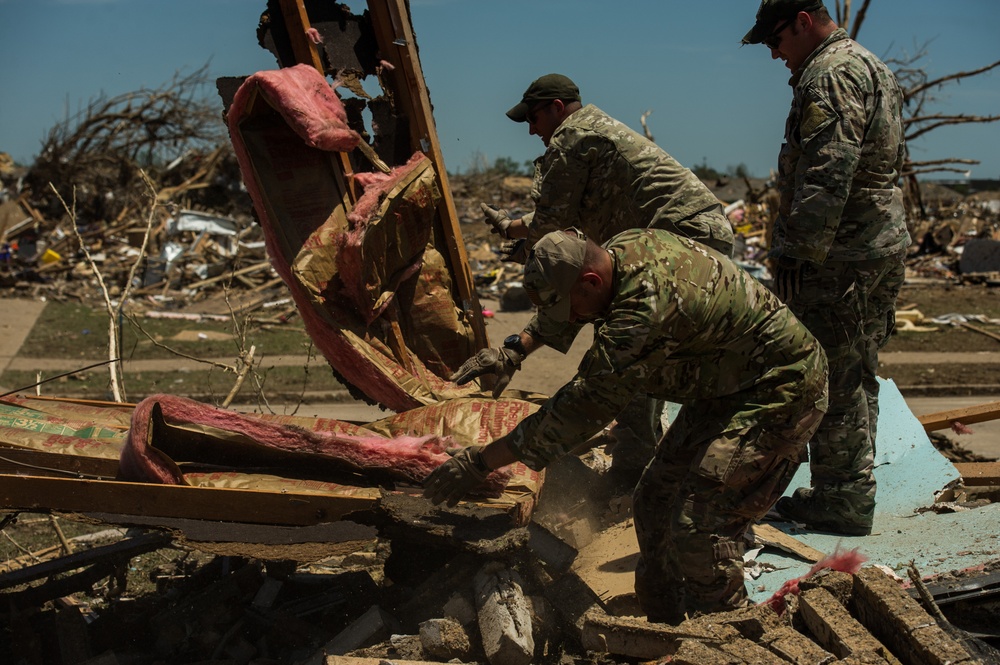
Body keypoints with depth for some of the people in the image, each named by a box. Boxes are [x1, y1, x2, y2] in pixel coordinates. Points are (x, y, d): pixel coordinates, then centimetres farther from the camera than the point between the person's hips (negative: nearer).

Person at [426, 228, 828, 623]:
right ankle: (665, 631, 23)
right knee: (655, 503, 9)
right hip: (724, 391, 10)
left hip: (779, 393, -10)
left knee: (700, 526, -17)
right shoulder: (624, 247, -6)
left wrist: (481, 461, -27)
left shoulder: (646, 312, -34)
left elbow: (582, 408, -31)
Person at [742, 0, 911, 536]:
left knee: (834, 383, -2)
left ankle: (843, 502, 6)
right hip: (883, 246, 11)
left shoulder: (830, 74, -14)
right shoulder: (873, 68, 20)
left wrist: (800, 252, -23)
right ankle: (852, 494, 27)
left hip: (839, 258, -11)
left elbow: (825, 176, -25)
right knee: (856, 380, 17)